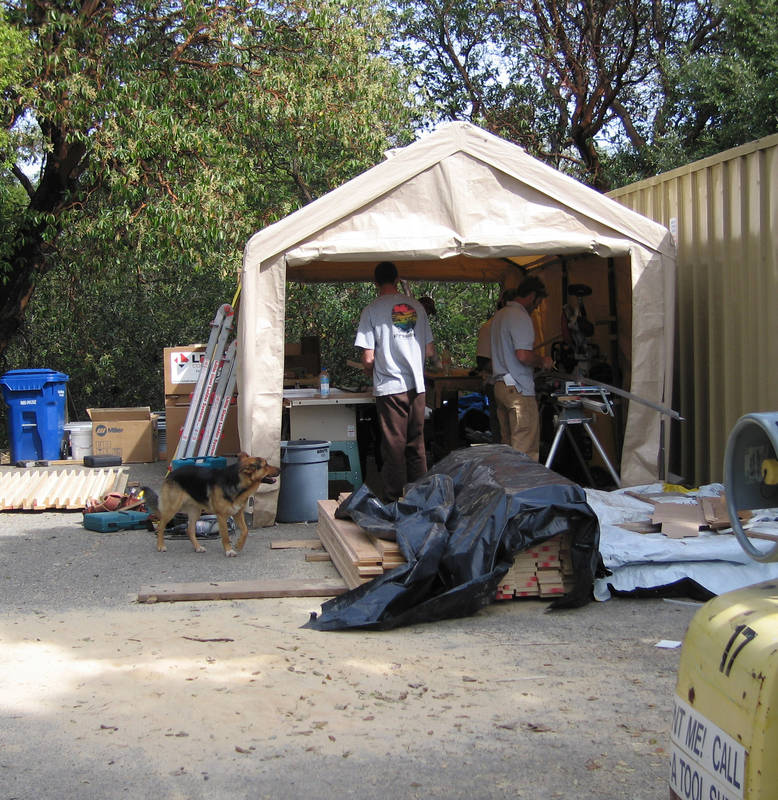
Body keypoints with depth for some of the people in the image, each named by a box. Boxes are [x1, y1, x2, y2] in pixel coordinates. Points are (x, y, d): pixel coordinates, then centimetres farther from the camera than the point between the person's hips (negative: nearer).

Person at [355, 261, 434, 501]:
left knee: (394, 446, 3)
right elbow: (429, 352, 8)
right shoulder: (416, 306, 6)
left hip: (389, 388, -4)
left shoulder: (372, 310, -6)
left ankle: (396, 497, 6)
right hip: (417, 386, 4)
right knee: (416, 445, 12)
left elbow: (368, 359, -8)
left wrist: (372, 375, 13)